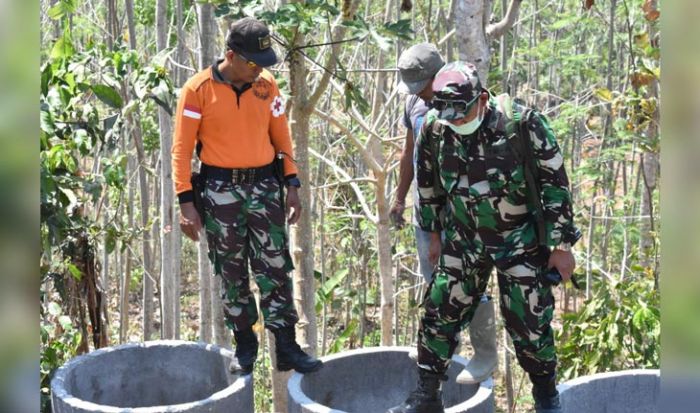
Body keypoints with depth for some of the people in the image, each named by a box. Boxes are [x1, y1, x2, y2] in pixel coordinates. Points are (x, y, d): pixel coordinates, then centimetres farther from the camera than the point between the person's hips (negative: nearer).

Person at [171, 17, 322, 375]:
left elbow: (281, 138, 11)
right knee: (232, 274, 8)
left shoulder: (267, 86, 1)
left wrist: (292, 185, 6)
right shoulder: (199, 89, -10)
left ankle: (286, 348, 5)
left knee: (275, 269, 0)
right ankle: (244, 346, 21)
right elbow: (182, 149, -7)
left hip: (264, 186, 2)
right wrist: (186, 202, -11)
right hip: (220, 191, -2)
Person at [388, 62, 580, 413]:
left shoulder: (524, 125, -20)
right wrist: (434, 230, 16)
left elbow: (556, 186, -13)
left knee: (528, 324, 0)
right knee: (439, 315, 2)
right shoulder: (434, 130, -8)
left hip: (520, 241, -3)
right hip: (463, 240, 4)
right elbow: (429, 186, 10)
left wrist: (561, 245, -10)